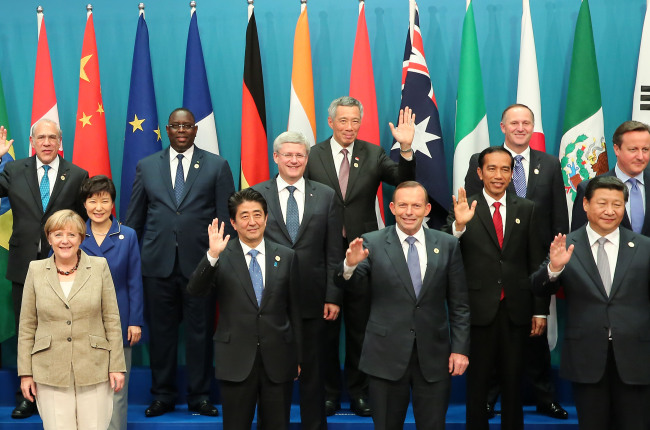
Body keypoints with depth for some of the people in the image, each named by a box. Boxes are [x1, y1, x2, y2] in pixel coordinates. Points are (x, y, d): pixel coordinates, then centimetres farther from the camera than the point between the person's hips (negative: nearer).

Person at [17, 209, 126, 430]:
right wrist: (25, 373, 2)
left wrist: (117, 366, -1)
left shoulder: (99, 266, 0)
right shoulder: (36, 270, 3)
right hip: (50, 372, 1)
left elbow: (112, 320, 1)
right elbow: (27, 325, 5)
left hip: (94, 370, 0)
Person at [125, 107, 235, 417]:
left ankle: (199, 396, 18)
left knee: (200, 332, 5)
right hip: (158, 262, 2)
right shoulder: (146, 166, 11)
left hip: (200, 262, -1)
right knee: (161, 332, 8)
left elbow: (226, 217, 3)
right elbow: (134, 218, 12)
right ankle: (163, 396, 21)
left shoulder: (217, 166, 6)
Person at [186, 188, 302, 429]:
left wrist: (299, 357, 9)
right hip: (236, 361, -1)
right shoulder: (222, 257, -2)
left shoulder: (286, 257, 4)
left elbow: (295, 311, 8)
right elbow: (194, 290, -17)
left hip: (278, 360, 2)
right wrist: (212, 255, -30)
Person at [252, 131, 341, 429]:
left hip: (312, 299, 1)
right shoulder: (257, 194, 1)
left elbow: (333, 252, 3)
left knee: (312, 372, 11)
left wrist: (333, 297, -2)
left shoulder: (326, 195, 4)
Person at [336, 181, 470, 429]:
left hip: (434, 356, 1)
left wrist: (460, 348, -1)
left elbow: (459, 304, 4)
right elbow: (346, 283, -14)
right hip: (386, 354, -1)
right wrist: (350, 264, -35)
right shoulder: (372, 243, -3)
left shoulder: (448, 245, 2)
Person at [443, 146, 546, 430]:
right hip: (479, 310, -2)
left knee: (513, 383, 14)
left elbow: (536, 263, 5)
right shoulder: (464, 210, -2)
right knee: (477, 383, 10)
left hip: (516, 310, 2)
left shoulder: (526, 210, 4)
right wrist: (458, 225, -31)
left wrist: (540, 310, 3)